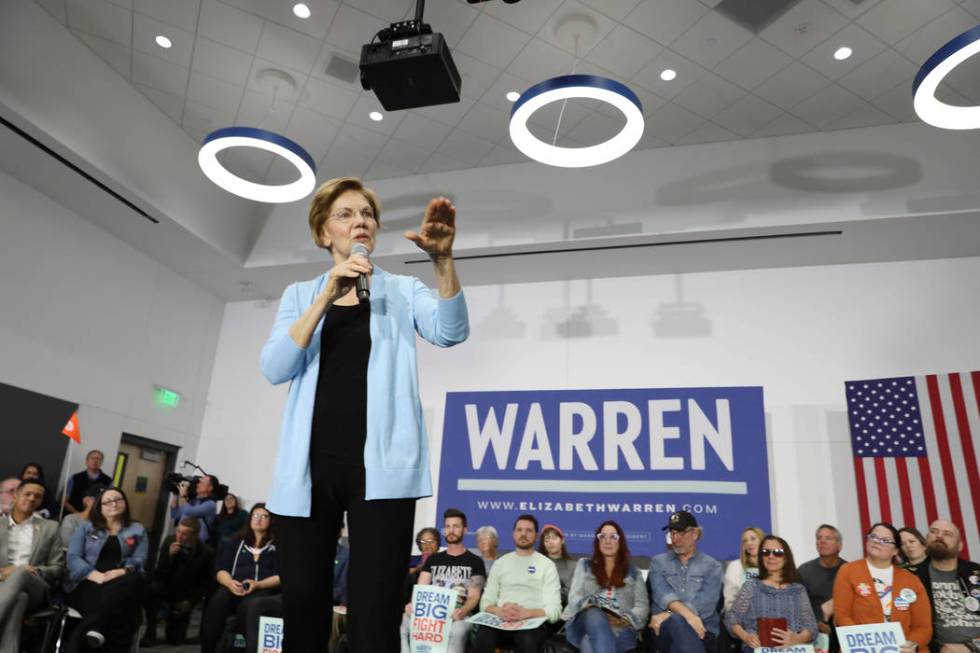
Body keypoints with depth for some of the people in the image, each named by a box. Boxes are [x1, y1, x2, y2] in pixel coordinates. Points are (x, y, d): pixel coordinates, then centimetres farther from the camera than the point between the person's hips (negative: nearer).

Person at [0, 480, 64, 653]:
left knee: (21, 572, -37)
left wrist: (36, 572, -9)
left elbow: (58, 568, 13)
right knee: (19, 597, -39)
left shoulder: (50, 527, 18)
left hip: (34, 590, 0)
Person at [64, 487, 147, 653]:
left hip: (121, 584, 1)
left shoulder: (138, 530, 20)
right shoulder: (86, 527, 19)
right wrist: (96, 575, -16)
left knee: (135, 579, -39)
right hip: (88, 583, 0)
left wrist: (122, 572, -19)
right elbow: (73, 557, 4)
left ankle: (93, 625, -40)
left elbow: (139, 560, 6)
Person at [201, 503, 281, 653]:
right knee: (217, 602, -33)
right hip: (234, 588, 3)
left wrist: (258, 584, -13)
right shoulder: (235, 543, 26)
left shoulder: (277, 546, 16)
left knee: (250, 606, -38)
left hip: (263, 590, -2)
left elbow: (281, 576, 5)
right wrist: (230, 582, -9)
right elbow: (221, 570, 15)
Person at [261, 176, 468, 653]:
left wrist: (443, 259, -25)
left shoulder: (402, 291, 11)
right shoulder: (301, 295, 14)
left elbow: (450, 331, -9)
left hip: (379, 467, -2)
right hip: (311, 466, 2)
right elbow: (275, 369, -2)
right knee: (302, 610, 8)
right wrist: (327, 297, -11)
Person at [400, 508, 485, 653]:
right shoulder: (433, 559, 21)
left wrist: (462, 611, -24)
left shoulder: (474, 561, 10)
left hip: (458, 614, -3)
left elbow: (474, 596, 0)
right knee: (406, 623, -29)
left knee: (457, 631, -39)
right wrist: (413, 604, -14)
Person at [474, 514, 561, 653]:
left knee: (527, 640, -39)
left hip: (533, 621, -2)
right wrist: (498, 611, -12)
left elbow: (554, 610, -1)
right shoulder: (500, 563, 18)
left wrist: (526, 613, -20)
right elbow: (486, 602, 13)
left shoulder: (547, 565, 8)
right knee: (483, 636, -33)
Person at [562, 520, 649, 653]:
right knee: (595, 615, -41)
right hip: (584, 623, 0)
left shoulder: (633, 571, 22)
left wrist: (624, 620, -10)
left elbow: (642, 605, 11)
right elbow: (574, 597, 9)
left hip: (620, 628, 0)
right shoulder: (584, 565, 21)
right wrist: (593, 609, -14)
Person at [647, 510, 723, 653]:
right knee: (677, 621, -38)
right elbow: (662, 594, -4)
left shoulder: (712, 566, 13)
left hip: (703, 629, 0)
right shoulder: (658, 562, 16)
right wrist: (687, 614, -24)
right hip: (665, 628, 1)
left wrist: (669, 615, -17)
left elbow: (706, 603, -5)